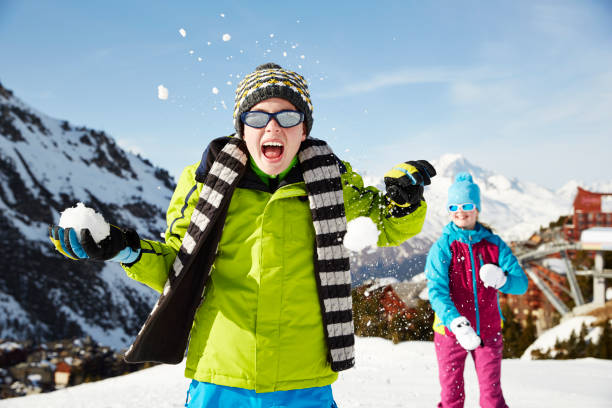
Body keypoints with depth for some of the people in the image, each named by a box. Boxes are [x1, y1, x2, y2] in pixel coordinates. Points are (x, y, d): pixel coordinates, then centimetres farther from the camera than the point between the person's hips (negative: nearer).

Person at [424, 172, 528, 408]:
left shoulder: (494, 244, 2)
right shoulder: (442, 247, -5)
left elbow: (521, 283, -2)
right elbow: (436, 292, -17)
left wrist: (500, 279, -25)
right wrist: (457, 324, -32)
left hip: (489, 332, 2)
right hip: (451, 332, -1)